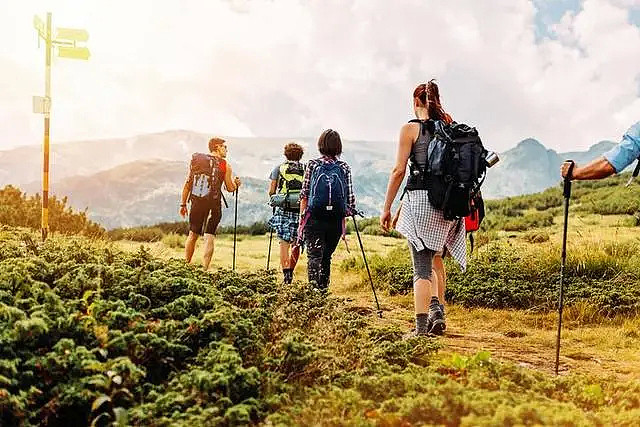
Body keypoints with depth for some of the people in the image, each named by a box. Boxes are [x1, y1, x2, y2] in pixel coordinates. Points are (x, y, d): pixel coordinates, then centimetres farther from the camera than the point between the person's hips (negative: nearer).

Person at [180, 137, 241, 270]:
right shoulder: (225, 165, 0)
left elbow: (188, 183, 6)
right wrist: (236, 184, 27)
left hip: (197, 202, 3)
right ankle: (204, 269, -5)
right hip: (213, 204, -3)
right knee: (209, 237, 0)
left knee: (193, 235, 15)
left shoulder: (195, 159, 8)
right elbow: (230, 188, 5)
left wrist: (183, 204, 10)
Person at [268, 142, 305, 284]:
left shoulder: (278, 168, 6)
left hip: (283, 210, -1)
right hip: (301, 210, 1)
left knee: (284, 243, 0)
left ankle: (286, 274, -7)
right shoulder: (306, 169, 7)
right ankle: (290, 271, 15)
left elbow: (271, 191, 4)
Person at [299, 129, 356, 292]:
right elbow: (350, 198, 3)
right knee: (327, 255, 16)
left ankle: (314, 287, -19)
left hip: (314, 218, -2)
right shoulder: (345, 167, 5)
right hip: (336, 219, 2)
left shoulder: (313, 164, 3)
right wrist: (350, 211, 21)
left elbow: (304, 194, 2)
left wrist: (302, 218, 6)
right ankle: (324, 287, 20)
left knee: (314, 254, -3)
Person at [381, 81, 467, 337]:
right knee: (434, 257, 23)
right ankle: (436, 308, 8)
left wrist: (386, 208, -1)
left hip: (419, 198, -4)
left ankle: (421, 326, -7)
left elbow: (399, 170, -6)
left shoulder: (410, 129, -2)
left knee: (422, 265, -1)